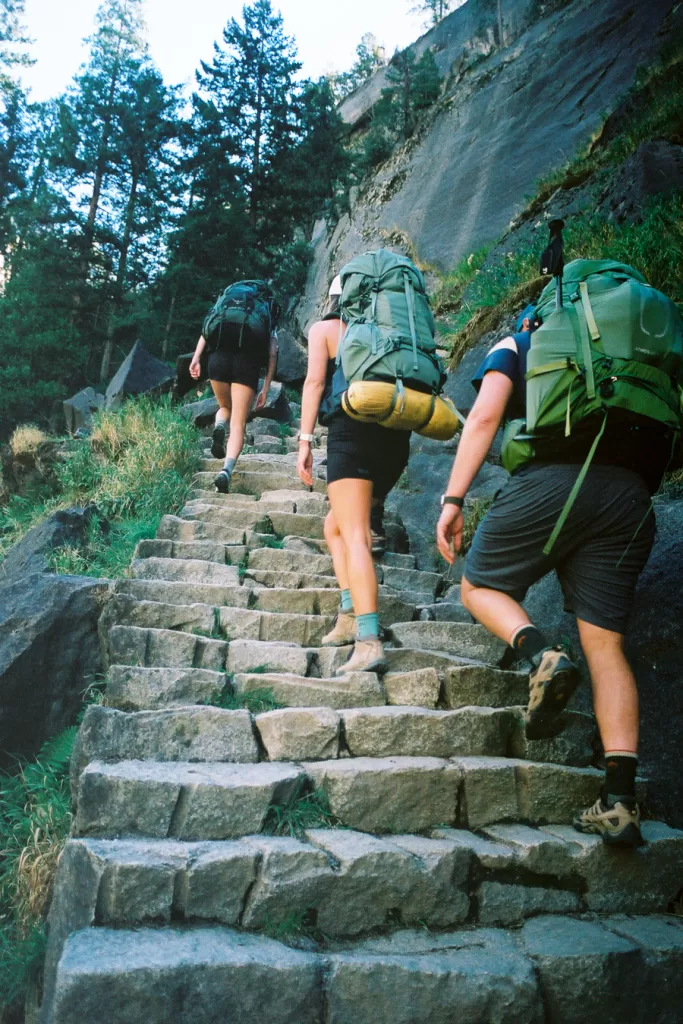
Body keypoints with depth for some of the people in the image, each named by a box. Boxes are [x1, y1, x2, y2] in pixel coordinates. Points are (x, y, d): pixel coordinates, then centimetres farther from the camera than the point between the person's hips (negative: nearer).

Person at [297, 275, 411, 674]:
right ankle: (351, 614, 7)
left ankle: (369, 641, -25)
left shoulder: (324, 328, 13)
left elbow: (315, 381, -1)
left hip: (354, 429, -5)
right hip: (397, 435, 6)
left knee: (354, 537, -12)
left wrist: (305, 439, -5)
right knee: (335, 525, 19)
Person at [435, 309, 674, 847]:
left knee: (480, 585, 16)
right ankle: (620, 801, -4)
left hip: (552, 480, -4)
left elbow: (485, 415, 1)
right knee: (606, 646, 4)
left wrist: (453, 498, -1)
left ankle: (541, 655, -14)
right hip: (630, 497, 4)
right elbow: (660, 445, 24)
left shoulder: (516, 345, 20)